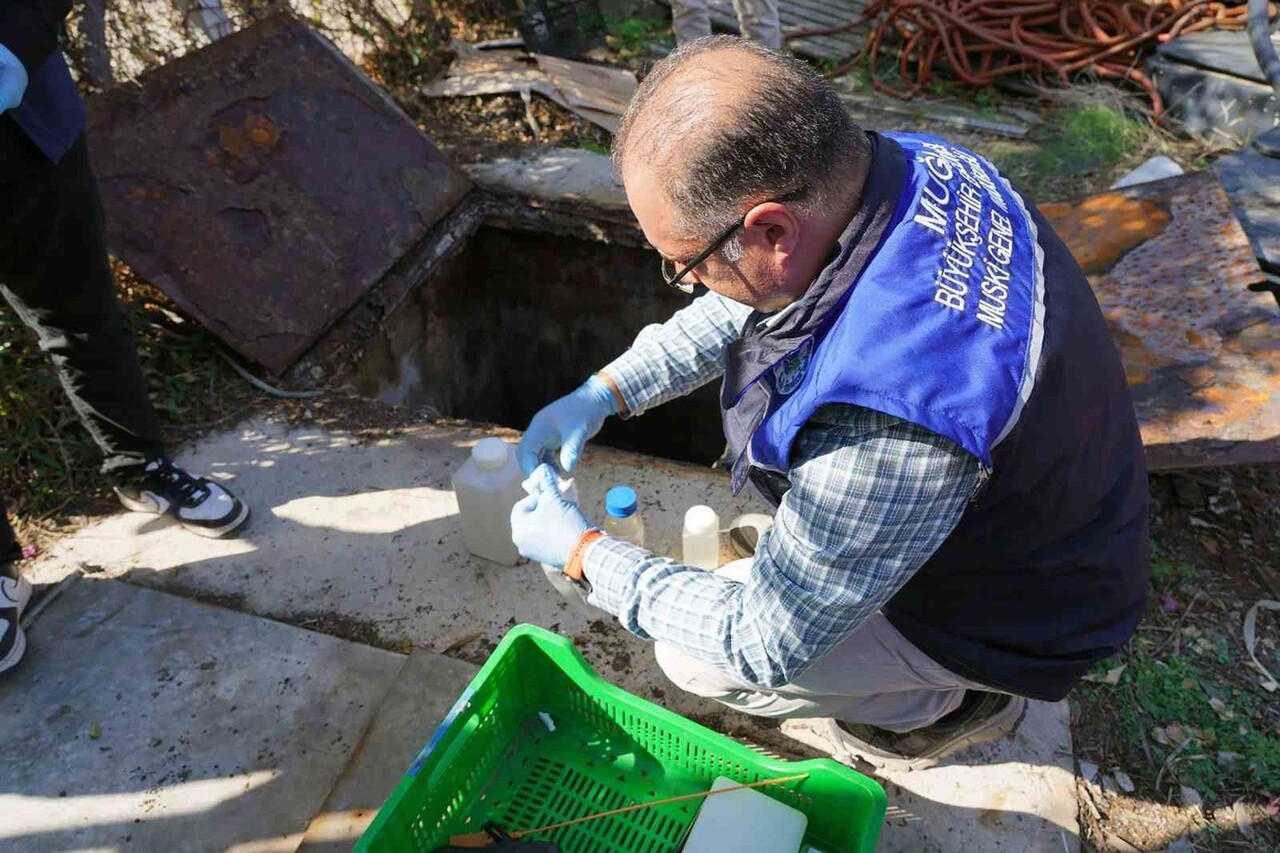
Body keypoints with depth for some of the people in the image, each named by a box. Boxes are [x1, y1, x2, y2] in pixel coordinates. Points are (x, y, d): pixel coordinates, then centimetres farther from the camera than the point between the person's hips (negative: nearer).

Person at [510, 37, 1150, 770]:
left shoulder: (884, 422, -44)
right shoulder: (908, 160, -18)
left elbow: (759, 645, -27)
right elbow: (742, 306, 0)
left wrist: (582, 553, -16)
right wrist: (604, 393, -5)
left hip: (1017, 614, -7)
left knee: (695, 659, -5)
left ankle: (951, 702, 15)